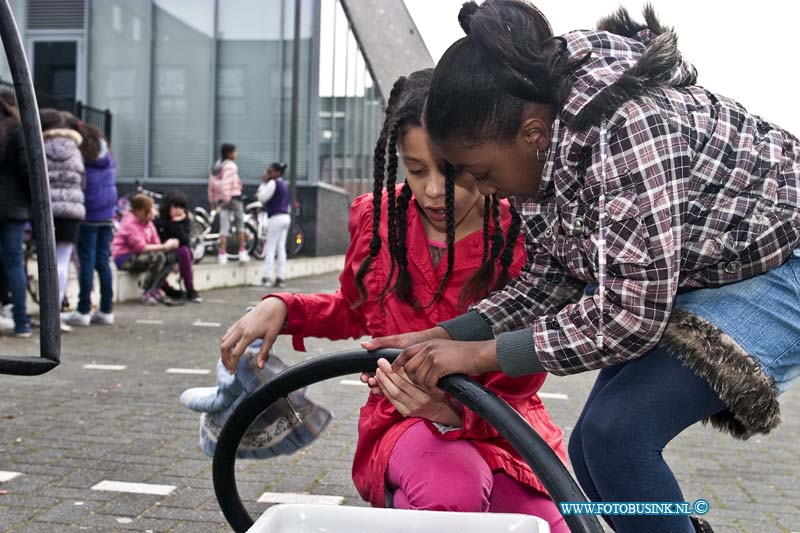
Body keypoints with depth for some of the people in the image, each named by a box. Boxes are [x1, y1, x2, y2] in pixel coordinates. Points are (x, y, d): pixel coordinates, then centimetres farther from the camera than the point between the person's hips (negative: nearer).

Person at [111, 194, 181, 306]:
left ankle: (155, 290, -8)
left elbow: (155, 243, 5)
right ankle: (146, 293, -19)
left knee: (171, 255, -9)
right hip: (124, 258, -8)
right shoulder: (130, 223, -18)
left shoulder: (147, 221, 7)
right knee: (158, 257, -31)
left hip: (138, 255, 8)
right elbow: (141, 247, -25)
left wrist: (169, 246, -16)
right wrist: (164, 246, -23)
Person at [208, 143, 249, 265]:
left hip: (221, 199, 6)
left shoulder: (215, 166, 15)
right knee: (240, 224, 7)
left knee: (224, 226, 1)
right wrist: (227, 198, -21)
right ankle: (242, 252, 6)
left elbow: (211, 184, 15)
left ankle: (222, 254, -6)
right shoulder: (230, 165, -9)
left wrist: (212, 200, 20)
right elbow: (226, 182, -20)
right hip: (233, 197, -6)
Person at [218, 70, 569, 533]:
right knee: (450, 491, -36)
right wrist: (281, 308, -1)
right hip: (405, 420, -1)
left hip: (497, 426, 1)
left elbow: (515, 389, -15)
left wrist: (452, 409, -37)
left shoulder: (523, 241, -15)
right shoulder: (376, 218, -4)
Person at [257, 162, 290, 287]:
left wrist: (263, 183, -3)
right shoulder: (284, 185, 18)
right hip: (286, 217, 8)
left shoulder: (273, 183, -9)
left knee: (270, 247, -7)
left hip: (276, 217, -8)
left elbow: (262, 198, -11)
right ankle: (280, 278, 4)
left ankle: (266, 277, -10)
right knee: (281, 248, 6)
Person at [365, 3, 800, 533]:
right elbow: (549, 278, 2)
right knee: (592, 451, 2)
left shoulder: (629, 127, -33)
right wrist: (442, 336, -8)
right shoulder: (542, 148, -7)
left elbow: (628, 316, -31)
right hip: (681, 281, 8)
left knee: (616, 433, -21)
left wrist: (479, 354, -25)